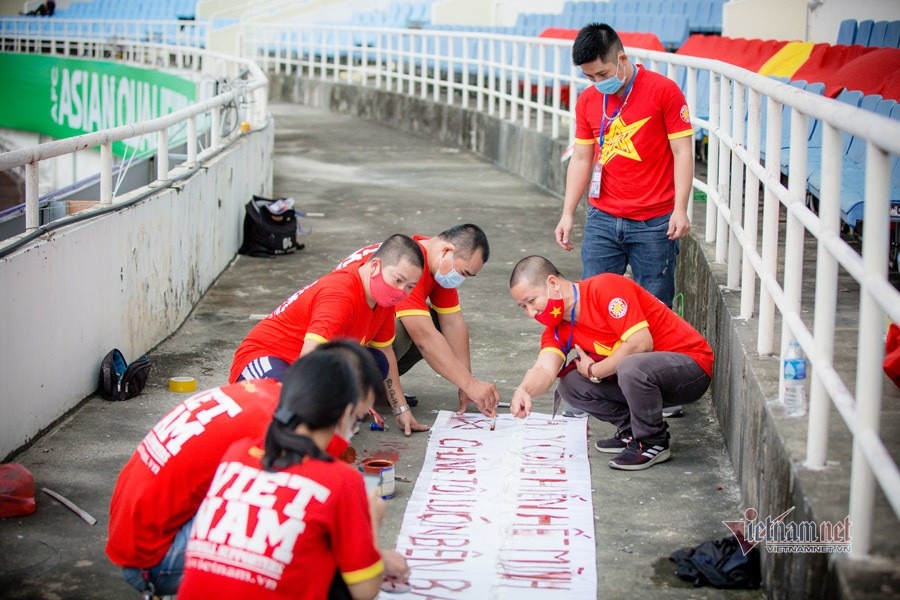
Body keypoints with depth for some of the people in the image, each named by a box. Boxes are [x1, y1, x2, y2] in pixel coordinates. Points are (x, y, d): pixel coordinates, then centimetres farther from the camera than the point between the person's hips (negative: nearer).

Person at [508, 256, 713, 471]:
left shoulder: (605, 288, -19)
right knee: (571, 385, -4)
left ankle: (653, 443, -13)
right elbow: (545, 369, -15)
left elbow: (641, 343, -26)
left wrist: (593, 371, -14)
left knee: (631, 367, -36)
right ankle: (631, 430, 8)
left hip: (690, 362, -7)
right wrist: (524, 391, -37)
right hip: (639, 373, 8)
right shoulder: (557, 330, 3)